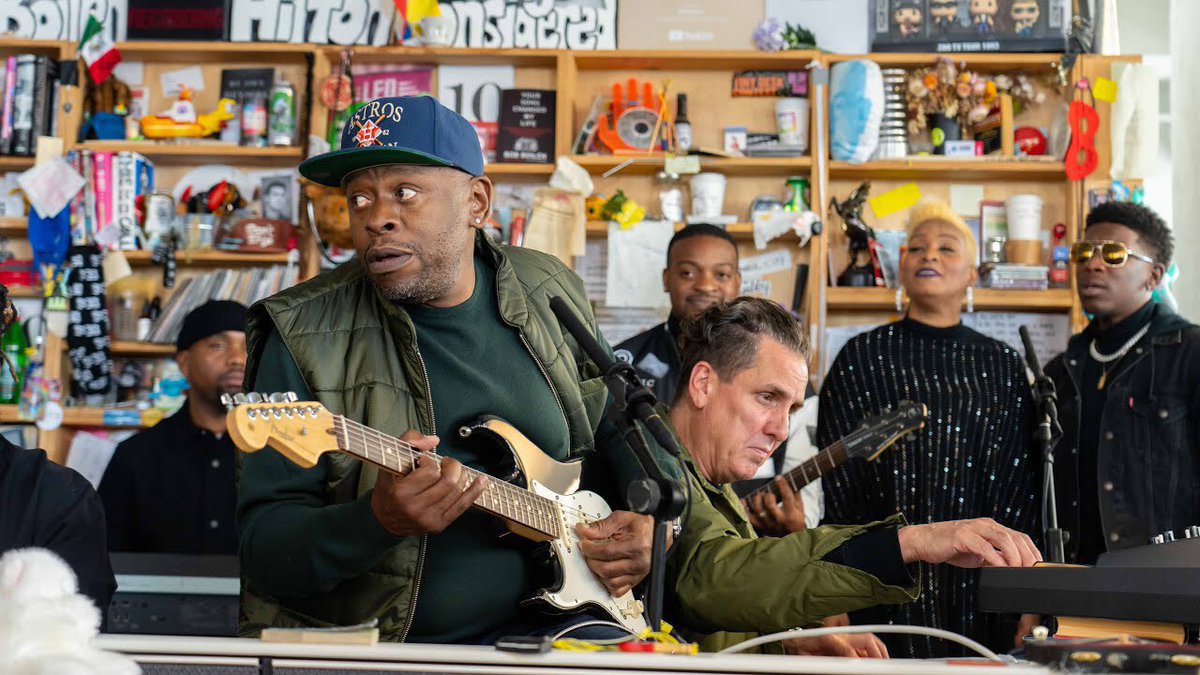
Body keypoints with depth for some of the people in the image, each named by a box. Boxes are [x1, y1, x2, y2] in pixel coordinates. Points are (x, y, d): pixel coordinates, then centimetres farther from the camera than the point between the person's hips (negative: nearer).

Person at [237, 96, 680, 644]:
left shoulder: (551, 296, 7)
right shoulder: (306, 336, -7)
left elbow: (620, 430, 23)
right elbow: (264, 549, -11)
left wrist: (653, 518, 5)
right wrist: (379, 521, -28)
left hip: (535, 629, 4)